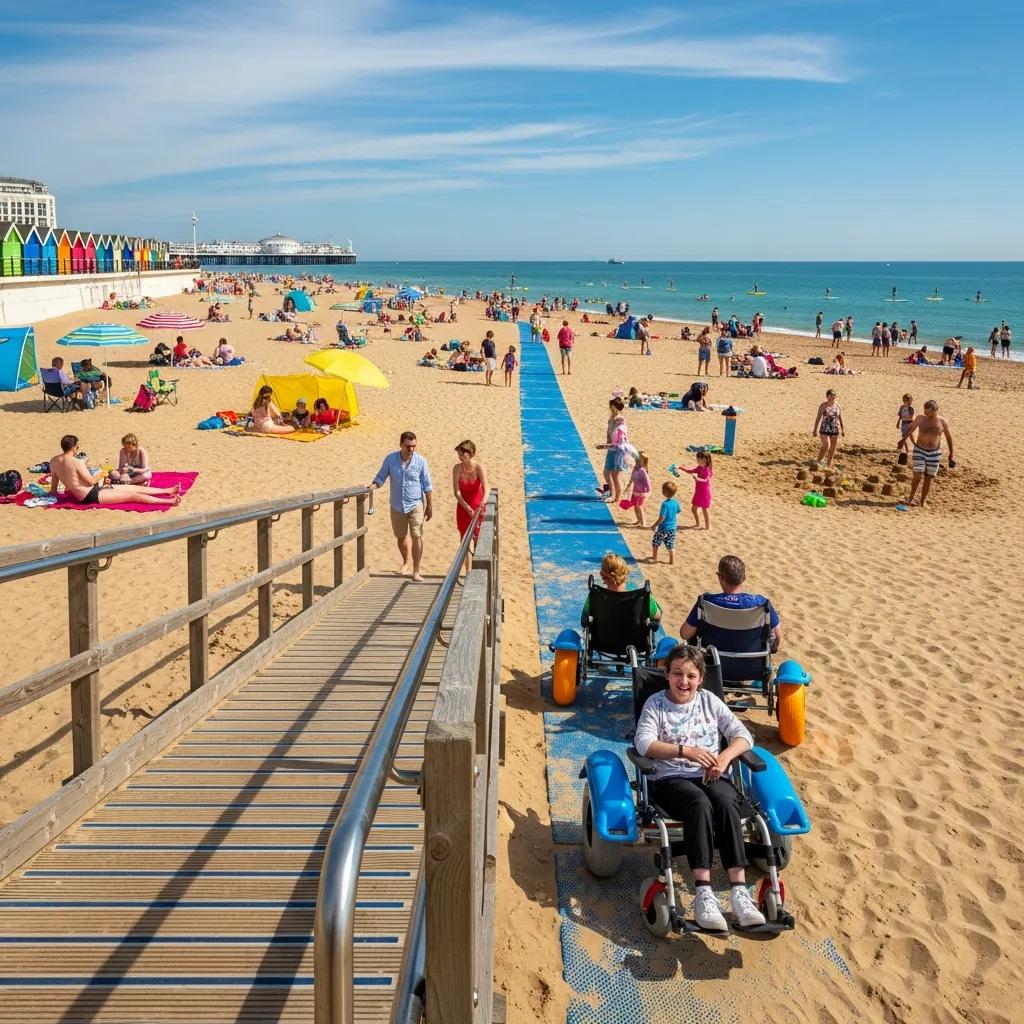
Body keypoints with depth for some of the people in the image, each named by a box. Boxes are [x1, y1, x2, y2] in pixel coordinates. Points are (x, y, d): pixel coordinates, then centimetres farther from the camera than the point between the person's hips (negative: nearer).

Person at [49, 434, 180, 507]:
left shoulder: (54, 461, 5)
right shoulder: (77, 462, -21)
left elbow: (54, 481, 15)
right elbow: (91, 481, -17)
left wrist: (53, 493, 32)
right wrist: (100, 474, 3)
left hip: (83, 496, 10)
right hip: (91, 496, -10)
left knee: (133, 488, 12)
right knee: (133, 495, -12)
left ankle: (168, 491, 17)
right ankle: (170, 501, -16)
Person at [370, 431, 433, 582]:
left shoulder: (421, 461, -9)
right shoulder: (391, 459, -6)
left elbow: (427, 486, -3)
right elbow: (381, 477, 5)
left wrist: (430, 507, -2)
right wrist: (373, 486, -17)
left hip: (416, 504, -3)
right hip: (397, 505, 3)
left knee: (416, 536, -11)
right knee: (401, 536, 16)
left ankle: (416, 571, -6)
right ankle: (406, 562, 41)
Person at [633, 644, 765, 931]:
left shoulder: (710, 701, 13)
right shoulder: (655, 704, 5)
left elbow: (743, 736, 9)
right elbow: (643, 743, -11)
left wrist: (725, 757, -12)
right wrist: (686, 751, -20)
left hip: (711, 777, 3)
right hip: (670, 778, -3)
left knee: (726, 802, -33)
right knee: (699, 803, -37)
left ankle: (739, 890, -40)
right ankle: (703, 893, -43)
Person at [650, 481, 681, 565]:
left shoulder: (665, 504, -24)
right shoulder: (676, 503, -4)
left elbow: (662, 517, -23)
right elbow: (678, 511, 15)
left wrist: (655, 525, -12)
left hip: (663, 528, -6)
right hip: (672, 528, 6)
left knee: (655, 542, 14)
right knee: (671, 545, 13)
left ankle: (654, 558, 24)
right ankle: (672, 561, 15)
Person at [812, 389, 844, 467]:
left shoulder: (837, 405, 3)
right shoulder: (823, 406, -8)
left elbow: (840, 418, 11)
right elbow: (818, 418, -8)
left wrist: (843, 429, 13)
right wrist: (815, 430, -11)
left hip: (835, 429, 4)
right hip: (825, 429, -4)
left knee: (832, 448, 9)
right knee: (826, 445, -17)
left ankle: (828, 464, 22)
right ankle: (818, 462, -3)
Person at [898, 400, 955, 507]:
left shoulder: (943, 422, -6)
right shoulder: (920, 419, -7)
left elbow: (949, 437, 6)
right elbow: (910, 430, 8)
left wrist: (951, 453, 11)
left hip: (934, 453, 1)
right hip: (920, 451, -1)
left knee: (929, 478, 6)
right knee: (918, 475, -11)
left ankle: (923, 502, 17)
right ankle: (911, 497, 10)